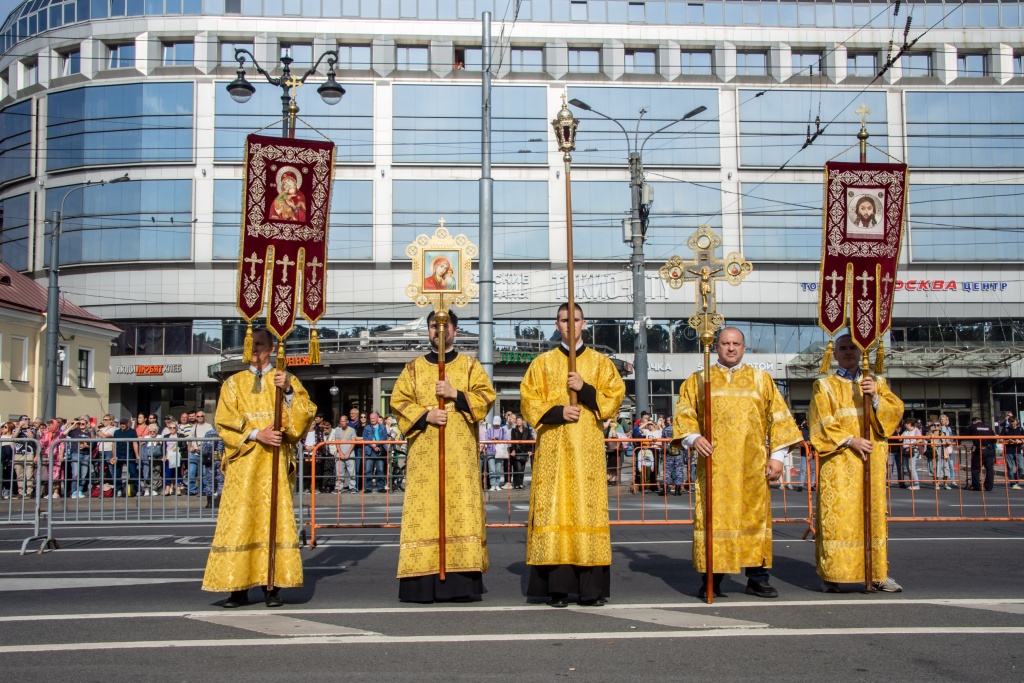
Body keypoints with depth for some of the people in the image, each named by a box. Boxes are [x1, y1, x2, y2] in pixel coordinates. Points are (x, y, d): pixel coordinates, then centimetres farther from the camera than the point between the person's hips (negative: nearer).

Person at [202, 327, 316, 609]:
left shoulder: (286, 380, 12)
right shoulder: (234, 383, 13)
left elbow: (306, 414, 0)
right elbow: (223, 422, 2)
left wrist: (289, 391, -15)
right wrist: (255, 433, -12)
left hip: (274, 461, 0)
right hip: (242, 462, 1)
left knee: (274, 519, -5)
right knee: (239, 521, -4)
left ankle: (272, 587, -2)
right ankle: (239, 588, 0)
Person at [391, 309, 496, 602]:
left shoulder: (470, 365, 13)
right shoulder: (414, 367, 15)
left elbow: (486, 396, 2)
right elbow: (399, 401, 5)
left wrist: (456, 394, -13)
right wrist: (425, 415, -11)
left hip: (459, 453, -1)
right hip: (424, 453, 1)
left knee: (461, 507, -7)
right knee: (423, 509, -5)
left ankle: (462, 581, -6)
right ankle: (422, 582, -4)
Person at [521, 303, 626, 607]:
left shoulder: (600, 362, 14)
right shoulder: (542, 363, 13)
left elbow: (614, 398, 4)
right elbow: (529, 402, 5)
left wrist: (585, 389, -10)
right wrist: (558, 412, -11)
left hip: (588, 448, 0)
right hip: (553, 448, 0)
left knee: (588, 508, -5)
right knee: (554, 508, -7)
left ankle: (592, 587, -2)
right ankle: (557, 587, -5)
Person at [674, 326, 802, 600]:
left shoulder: (762, 380, 13)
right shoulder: (698, 380, 12)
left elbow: (778, 418, 10)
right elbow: (684, 413, 5)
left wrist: (777, 455, 1)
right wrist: (693, 438, -14)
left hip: (752, 465, 1)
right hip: (714, 464, -1)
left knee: (755, 515, 1)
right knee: (713, 517, -4)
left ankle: (757, 578, 9)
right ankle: (712, 580, 2)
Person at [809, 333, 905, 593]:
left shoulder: (877, 383, 16)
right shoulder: (824, 386, 8)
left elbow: (896, 411, 2)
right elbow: (822, 422, -4)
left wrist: (876, 398, -16)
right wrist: (850, 440, -14)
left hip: (871, 461, 3)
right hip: (838, 463, -3)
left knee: (873, 514, 3)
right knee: (836, 515, -7)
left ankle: (878, 573, 8)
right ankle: (832, 574, -4)